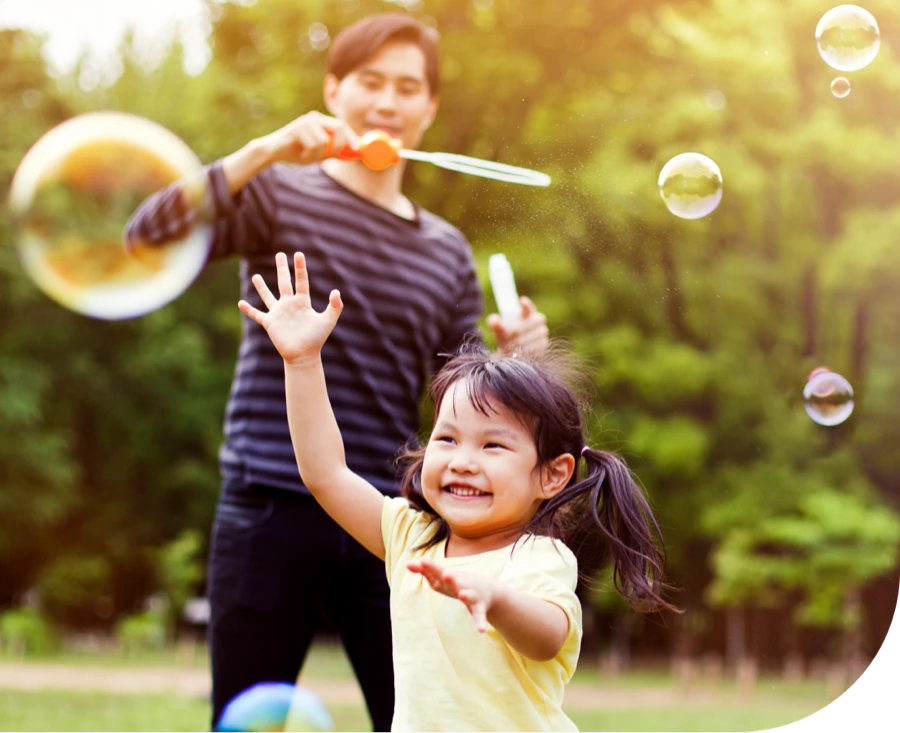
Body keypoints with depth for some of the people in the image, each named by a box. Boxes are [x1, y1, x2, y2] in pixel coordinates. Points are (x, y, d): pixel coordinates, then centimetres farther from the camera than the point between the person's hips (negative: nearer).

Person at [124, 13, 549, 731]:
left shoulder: (447, 251, 15)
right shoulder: (278, 194, 3)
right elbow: (149, 240, -14)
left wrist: (510, 359, -6)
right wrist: (264, 152, -21)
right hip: (272, 513, -3)